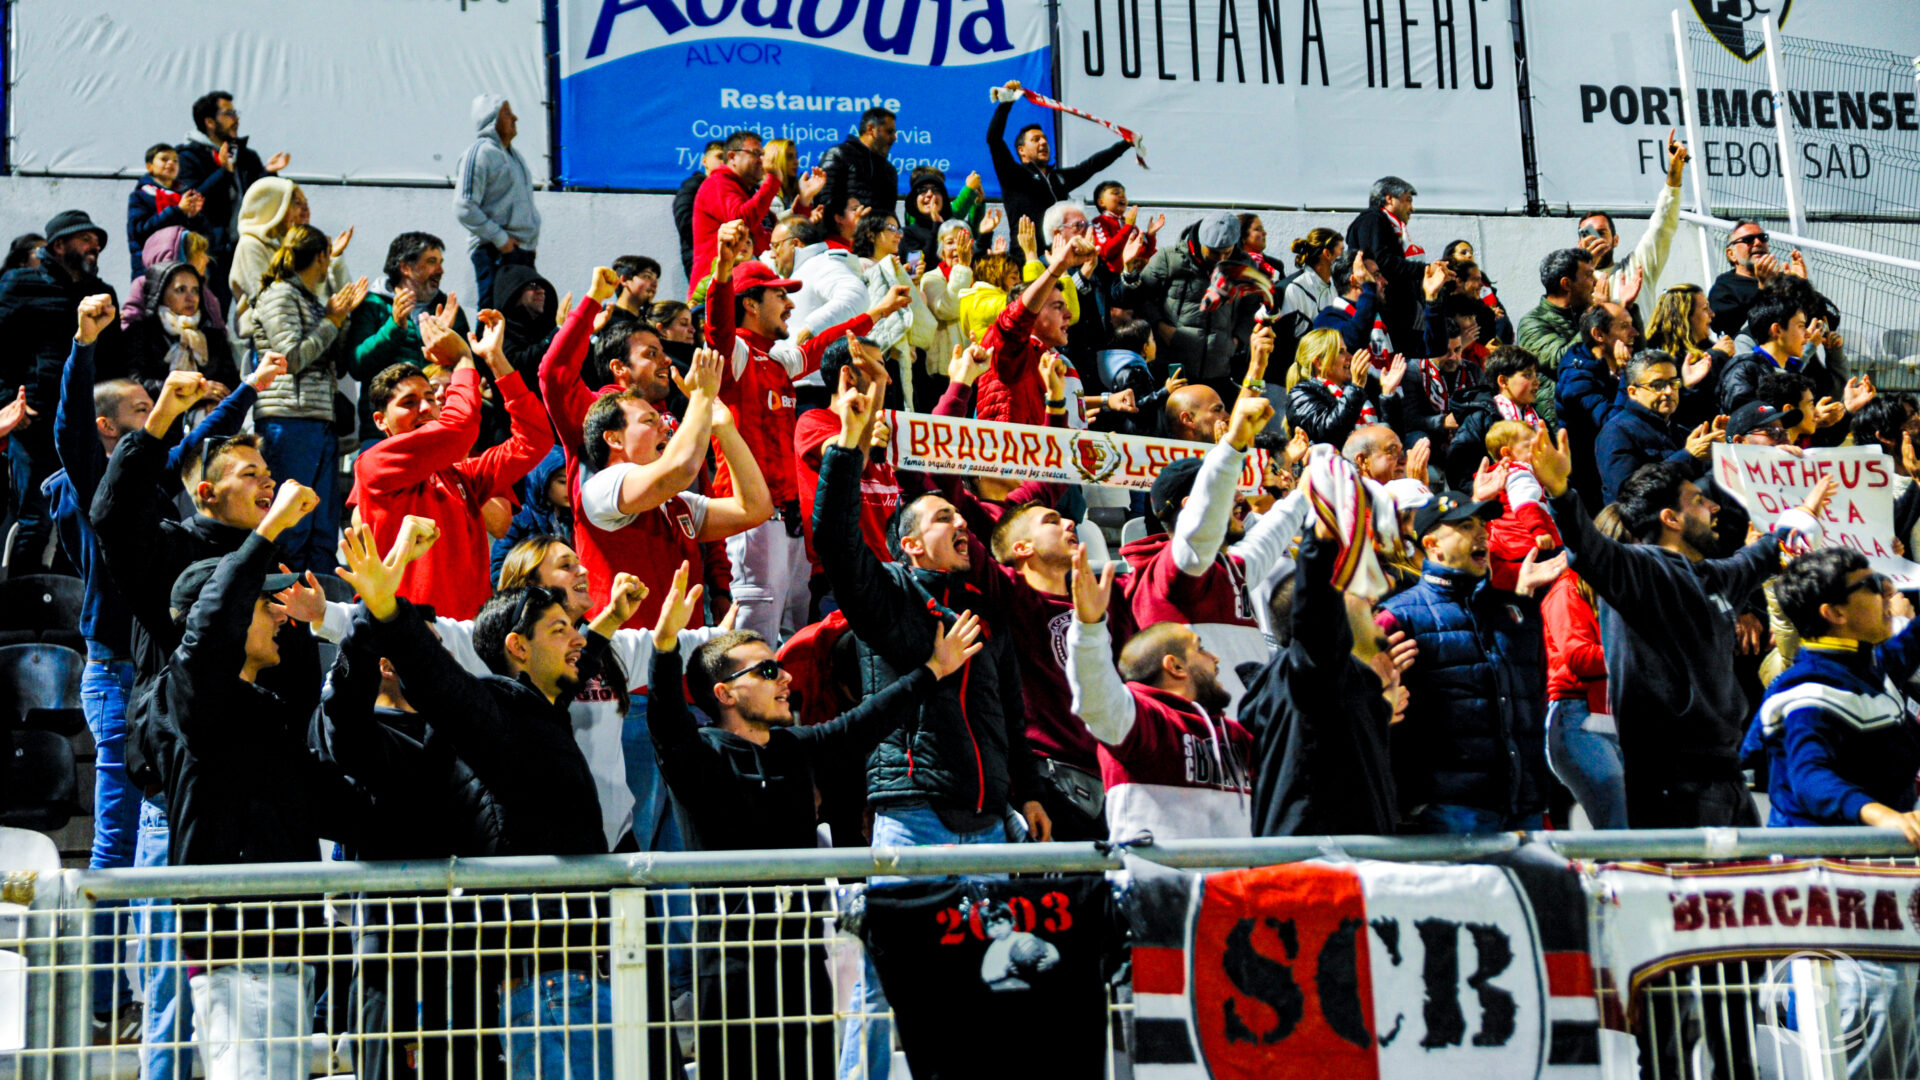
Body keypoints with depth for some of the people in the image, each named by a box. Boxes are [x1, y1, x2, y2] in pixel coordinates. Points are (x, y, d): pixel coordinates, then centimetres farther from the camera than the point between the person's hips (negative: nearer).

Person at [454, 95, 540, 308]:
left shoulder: (514, 155, 19)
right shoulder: (480, 152, -9)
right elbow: (464, 208, -16)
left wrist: (532, 240, 15)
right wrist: (500, 239, -16)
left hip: (524, 250, 9)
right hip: (495, 252, -9)